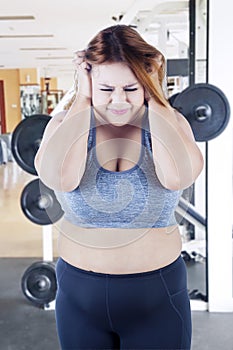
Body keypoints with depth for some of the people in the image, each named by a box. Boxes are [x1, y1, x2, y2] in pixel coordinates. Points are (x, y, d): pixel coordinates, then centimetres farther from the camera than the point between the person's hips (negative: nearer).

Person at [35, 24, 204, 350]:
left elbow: (178, 176, -30)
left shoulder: (169, 122, -7)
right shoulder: (66, 124, -6)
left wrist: (154, 97, -20)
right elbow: (58, 177, -29)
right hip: (80, 291, 1)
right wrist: (83, 100, -20)